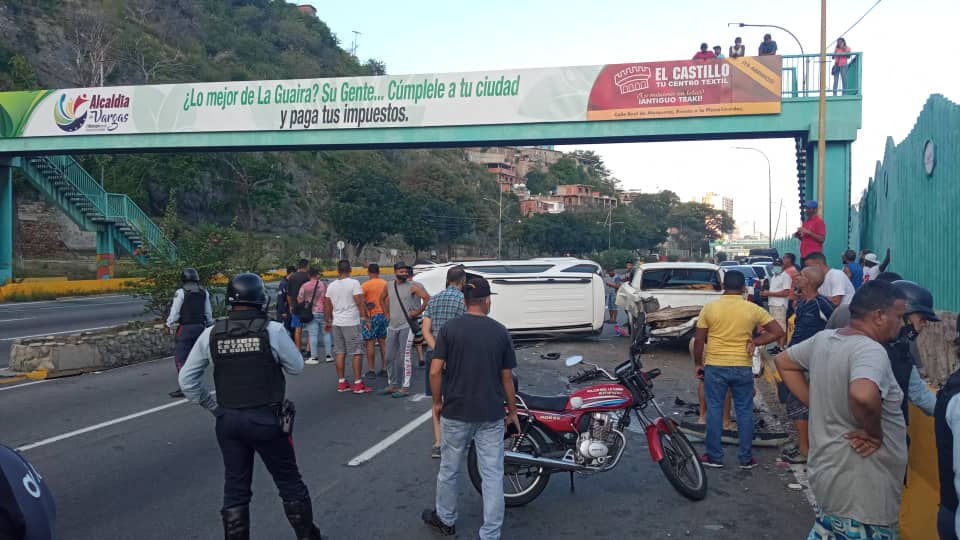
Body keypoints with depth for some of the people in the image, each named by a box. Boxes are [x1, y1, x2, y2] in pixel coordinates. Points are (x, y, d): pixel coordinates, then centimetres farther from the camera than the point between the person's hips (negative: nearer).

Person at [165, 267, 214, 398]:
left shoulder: (180, 292, -9)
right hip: (200, 327, 6)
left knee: (180, 357, -3)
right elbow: (208, 313, 11)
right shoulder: (204, 293, 5)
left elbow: (175, 312, -8)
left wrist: (168, 325, 6)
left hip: (185, 328, -5)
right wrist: (210, 325, 24)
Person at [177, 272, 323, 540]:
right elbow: (296, 367, 0)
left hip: (228, 420, 3)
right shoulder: (272, 330, -12)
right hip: (266, 419, -3)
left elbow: (187, 380, 3)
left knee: (236, 489, 14)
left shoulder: (211, 334, -1)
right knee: (289, 483, 13)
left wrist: (213, 406, 12)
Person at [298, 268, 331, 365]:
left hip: (311, 313, -1)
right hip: (323, 312, 1)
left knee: (313, 335, 1)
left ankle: (314, 357, 1)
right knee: (326, 333, 11)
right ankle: (328, 355, 15)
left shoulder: (305, 286, -1)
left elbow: (300, 300, 2)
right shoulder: (324, 285, -1)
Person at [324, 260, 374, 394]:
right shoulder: (354, 283, -9)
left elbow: (327, 306, 13)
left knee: (340, 352, 10)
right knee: (357, 352, -1)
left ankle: (341, 383, 14)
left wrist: (327, 322, 23)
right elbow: (360, 303, -13)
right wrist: (366, 319, -7)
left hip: (337, 323, 6)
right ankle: (358, 384, -1)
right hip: (351, 323, -6)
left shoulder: (331, 286, 8)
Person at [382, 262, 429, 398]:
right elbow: (382, 299, 28)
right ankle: (392, 385, 23)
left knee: (404, 357, -8)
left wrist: (418, 312, -11)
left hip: (406, 326, -6)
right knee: (390, 357, 11)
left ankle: (405, 387, -3)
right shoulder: (388, 287, 9)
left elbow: (427, 298, -14)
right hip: (392, 326, 6)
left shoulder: (412, 287, -8)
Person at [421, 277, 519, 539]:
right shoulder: (500, 331, -3)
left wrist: (437, 401, 6)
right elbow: (507, 377, 2)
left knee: (449, 470, 18)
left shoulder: (450, 328, -6)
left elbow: (435, 370, -10)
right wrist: (512, 411, 13)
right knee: (493, 475, 6)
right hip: (491, 414, 0)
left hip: (455, 412, 0)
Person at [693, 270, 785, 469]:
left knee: (714, 410, 7)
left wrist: (699, 363, 10)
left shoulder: (709, 308, -4)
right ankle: (746, 458, 17)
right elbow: (778, 332, -2)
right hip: (743, 367, 1)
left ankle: (714, 456, 13)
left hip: (715, 366, -1)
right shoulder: (753, 309, -2)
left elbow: (699, 341, -1)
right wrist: (754, 342, 1)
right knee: (745, 411, 10)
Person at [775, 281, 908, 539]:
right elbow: (863, 396, -43)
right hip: (861, 489, -8)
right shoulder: (871, 350, -23)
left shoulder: (823, 339, 3)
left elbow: (783, 361, 17)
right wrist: (874, 433, -24)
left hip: (828, 474, 8)